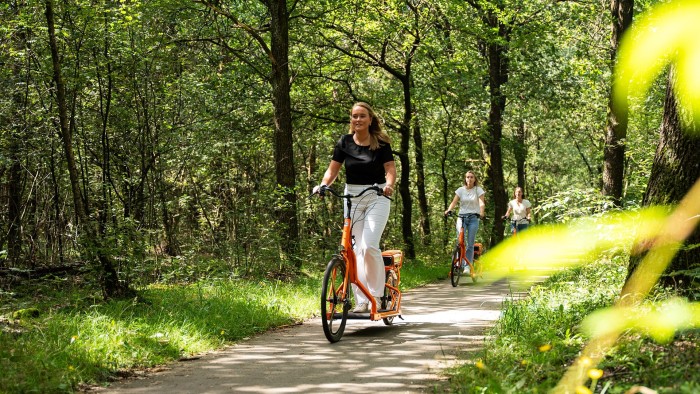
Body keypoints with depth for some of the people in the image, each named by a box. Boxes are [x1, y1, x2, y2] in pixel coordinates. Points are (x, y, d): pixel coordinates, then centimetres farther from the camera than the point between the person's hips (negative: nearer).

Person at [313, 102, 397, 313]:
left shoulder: (381, 143, -2)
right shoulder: (345, 143, 4)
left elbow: (390, 169, -8)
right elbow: (333, 169, 4)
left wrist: (389, 185, -29)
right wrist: (323, 185, -15)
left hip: (377, 197, -3)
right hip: (352, 197, 3)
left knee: (369, 246, -18)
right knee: (355, 249, 0)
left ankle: (376, 295, -3)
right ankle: (361, 300, 4)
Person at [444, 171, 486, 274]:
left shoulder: (478, 190, 1)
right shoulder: (461, 190, 6)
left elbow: (481, 203, -11)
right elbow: (454, 202, -3)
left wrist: (481, 213, -31)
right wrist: (448, 210, -23)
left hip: (473, 218, -1)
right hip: (461, 217, 1)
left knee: (470, 244, -1)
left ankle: (467, 266, 5)